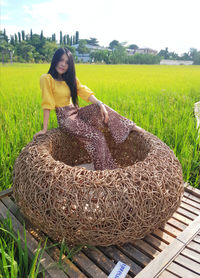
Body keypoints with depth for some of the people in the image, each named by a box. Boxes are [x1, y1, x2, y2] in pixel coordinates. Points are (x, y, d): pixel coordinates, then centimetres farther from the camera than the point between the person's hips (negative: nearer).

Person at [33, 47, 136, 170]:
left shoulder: (71, 78, 11)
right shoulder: (47, 79, -9)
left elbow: (85, 92, -3)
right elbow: (47, 104, -14)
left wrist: (100, 103, -19)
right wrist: (44, 129, -17)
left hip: (76, 112, 6)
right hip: (65, 118, -6)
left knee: (102, 109, -16)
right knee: (97, 137, -16)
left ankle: (131, 127, -2)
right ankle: (103, 169, -3)